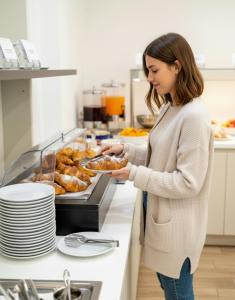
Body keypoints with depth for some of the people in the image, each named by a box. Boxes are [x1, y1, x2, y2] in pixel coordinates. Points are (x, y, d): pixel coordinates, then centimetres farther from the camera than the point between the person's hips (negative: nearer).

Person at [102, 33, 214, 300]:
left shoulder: (194, 116, -23)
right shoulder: (169, 108, 5)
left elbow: (188, 183, -23)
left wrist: (135, 174, -22)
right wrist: (126, 150, 1)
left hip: (178, 226, -8)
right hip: (163, 217, 8)